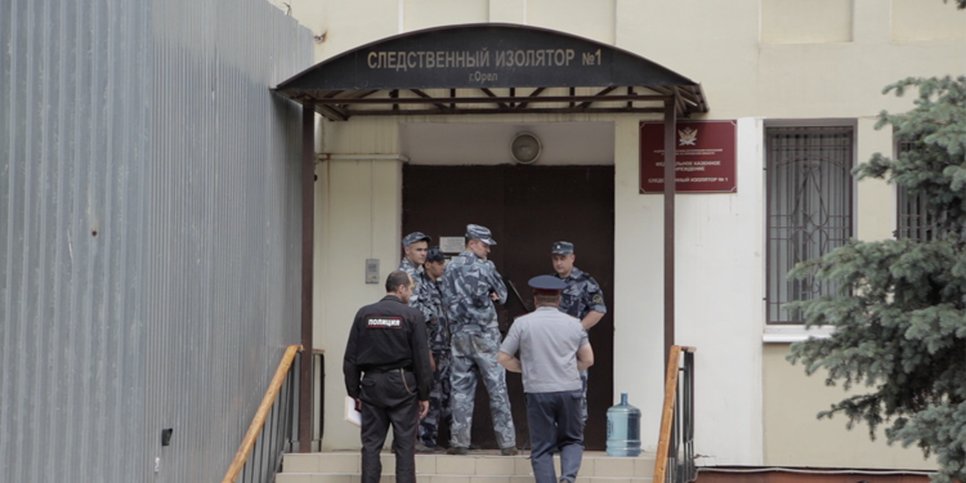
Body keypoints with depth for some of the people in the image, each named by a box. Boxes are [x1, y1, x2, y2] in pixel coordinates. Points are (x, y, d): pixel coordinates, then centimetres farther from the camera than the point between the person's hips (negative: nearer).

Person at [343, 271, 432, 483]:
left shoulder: (364, 314, 3)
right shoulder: (412, 316, -7)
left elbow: (350, 358, 4)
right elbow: (421, 359, -7)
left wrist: (354, 392, 10)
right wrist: (424, 395, 0)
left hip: (372, 384, 3)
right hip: (402, 385, -3)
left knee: (371, 443, 7)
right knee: (404, 445, 2)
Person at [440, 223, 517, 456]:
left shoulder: (449, 268, 7)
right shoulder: (483, 267, -9)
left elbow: (447, 301, 10)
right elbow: (502, 294, 0)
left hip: (458, 334, 4)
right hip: (485, 335, -4)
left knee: (460, 388, 6)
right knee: (497, 388, 1)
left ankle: (459, 441, 3)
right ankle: (507, 442, 1)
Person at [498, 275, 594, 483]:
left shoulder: (522, 323, -1)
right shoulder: (574, 324, 5)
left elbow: (504, 358, -1)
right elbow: (588, 360, 9)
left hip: (538, 391, -1)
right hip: (569, 390, 2)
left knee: (542, 448, 6)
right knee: (572, 440, 15)